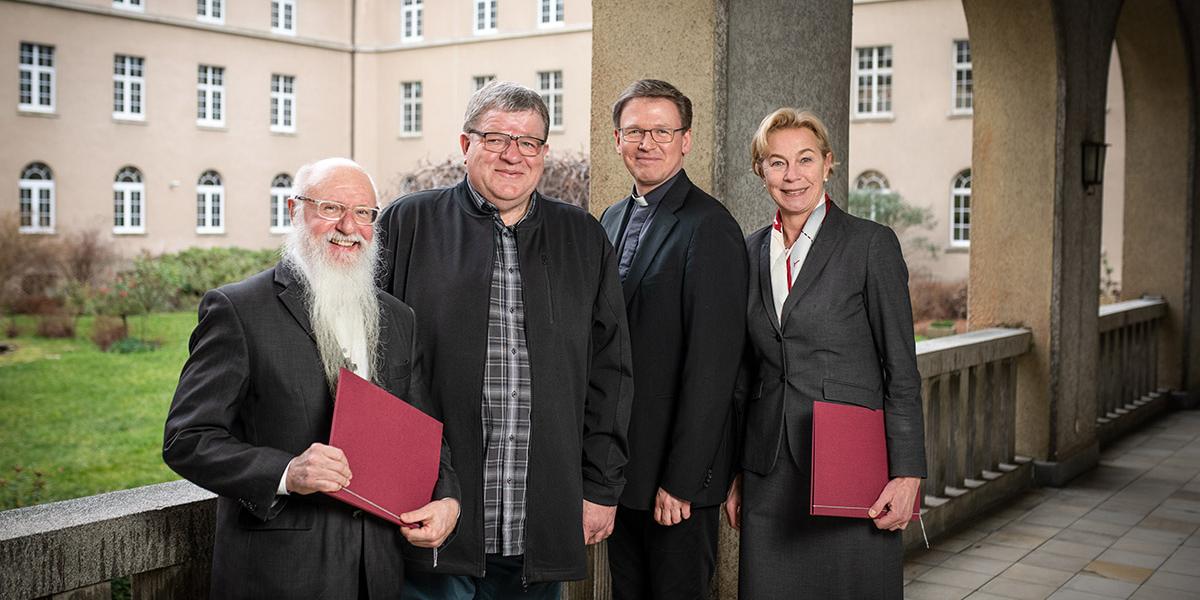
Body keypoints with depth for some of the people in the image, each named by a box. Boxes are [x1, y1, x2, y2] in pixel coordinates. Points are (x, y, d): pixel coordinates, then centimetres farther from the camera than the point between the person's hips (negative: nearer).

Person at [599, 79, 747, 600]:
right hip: (619, 464, 8)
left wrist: (680, 480, -20)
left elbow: (712, 365, -18)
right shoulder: (613, 219, 12)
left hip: (677, 466, -7)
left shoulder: (709, 226, -14)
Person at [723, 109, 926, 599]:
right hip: (770, 475, 4)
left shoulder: (871, 244, -4)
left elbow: (901, 370, -5)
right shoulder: (751, 251, 10)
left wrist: (907, 475, -10)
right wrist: (736, 474, 13)